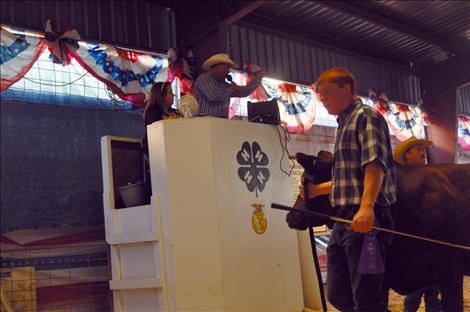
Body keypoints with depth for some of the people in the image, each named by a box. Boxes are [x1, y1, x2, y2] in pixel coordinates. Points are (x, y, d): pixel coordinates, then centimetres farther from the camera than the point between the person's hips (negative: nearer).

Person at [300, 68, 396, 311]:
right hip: (345, 220, 9)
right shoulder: (344, 123, 23)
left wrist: (366, 206, -32)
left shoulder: (366, 116, -4)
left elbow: (375, 163, -20)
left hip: (365, 220, -9)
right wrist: (317, 190, 28)